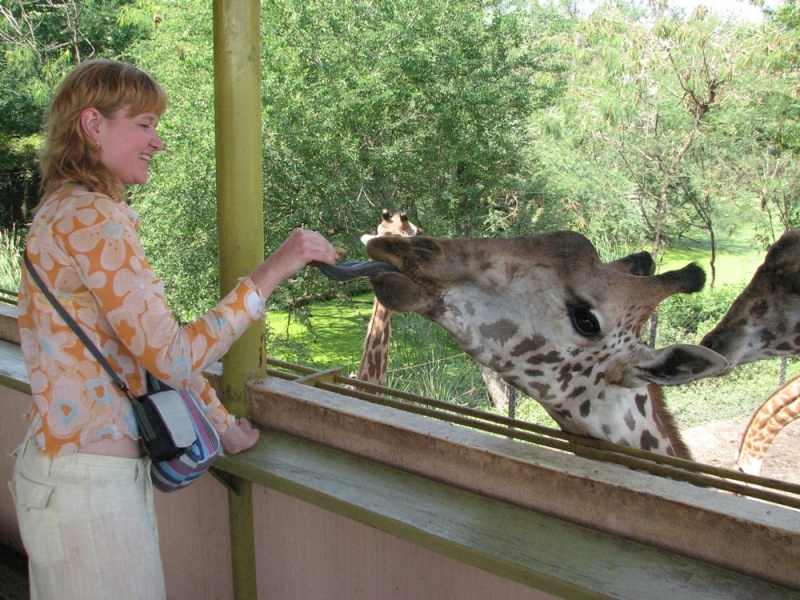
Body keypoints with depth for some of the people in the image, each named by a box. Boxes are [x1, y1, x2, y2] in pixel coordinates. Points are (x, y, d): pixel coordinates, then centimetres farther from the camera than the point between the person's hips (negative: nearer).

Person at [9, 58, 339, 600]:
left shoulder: (67, 211, 12)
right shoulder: (91, 218, -19)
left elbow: (155, 342, 15)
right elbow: (172, 357, -23)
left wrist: (223, 424, 18)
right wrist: (271, 272, -18)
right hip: (89, 483, -10)